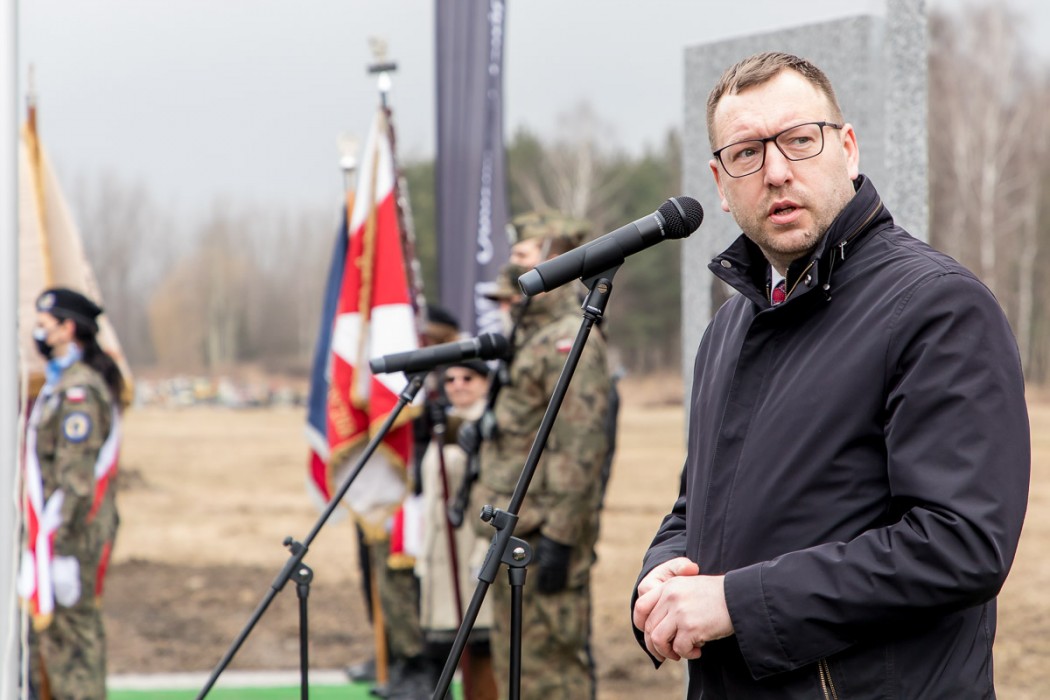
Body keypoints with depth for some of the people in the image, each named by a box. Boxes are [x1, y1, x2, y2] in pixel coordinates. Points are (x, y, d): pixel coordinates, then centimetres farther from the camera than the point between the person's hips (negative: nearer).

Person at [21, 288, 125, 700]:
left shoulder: (78, 391, -16)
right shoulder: (63, 382, 17)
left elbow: (76, 477, -20)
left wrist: (62, 550, -21)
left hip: (70, 536, -10)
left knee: (67, 632, -7)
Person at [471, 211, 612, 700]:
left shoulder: (571, 339, -13)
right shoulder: (526, 334, 19)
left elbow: (581, 447, -20)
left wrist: (559, 537, -23)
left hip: (545, 531, -10)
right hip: (512, 527, 11)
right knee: (513, 661, 14)